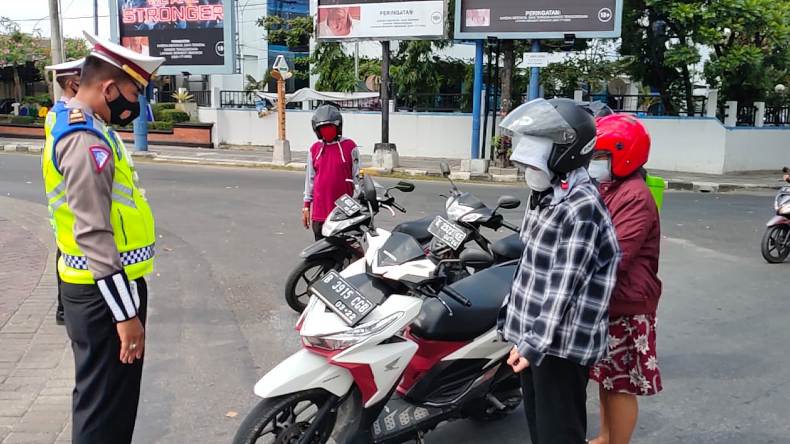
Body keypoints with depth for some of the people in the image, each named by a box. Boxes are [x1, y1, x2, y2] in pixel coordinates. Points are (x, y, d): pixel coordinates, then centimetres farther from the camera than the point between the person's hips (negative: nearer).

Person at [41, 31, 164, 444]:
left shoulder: (74, 125, 12)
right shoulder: (86, 140, -21)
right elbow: (94, 236, -25)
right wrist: (126, 314, -23)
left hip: (99, 286, 10)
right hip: (105, 290, -10)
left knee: (106, 399, 24)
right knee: (105, 408, 1)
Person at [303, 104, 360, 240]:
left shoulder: (350, 147, -3)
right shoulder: (314, 149, 9)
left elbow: (357, 177, -1)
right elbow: (310, 178, 14)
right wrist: (306, 206, 11)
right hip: (319, 211, 4)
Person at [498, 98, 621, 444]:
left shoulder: (582, 206, -19)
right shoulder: (546, 195, 11)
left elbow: (565, 285, -23)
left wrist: (534, 343, -25)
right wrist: (512, 317, 19)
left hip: (562, 343, -9)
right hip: (533, 337, 9)